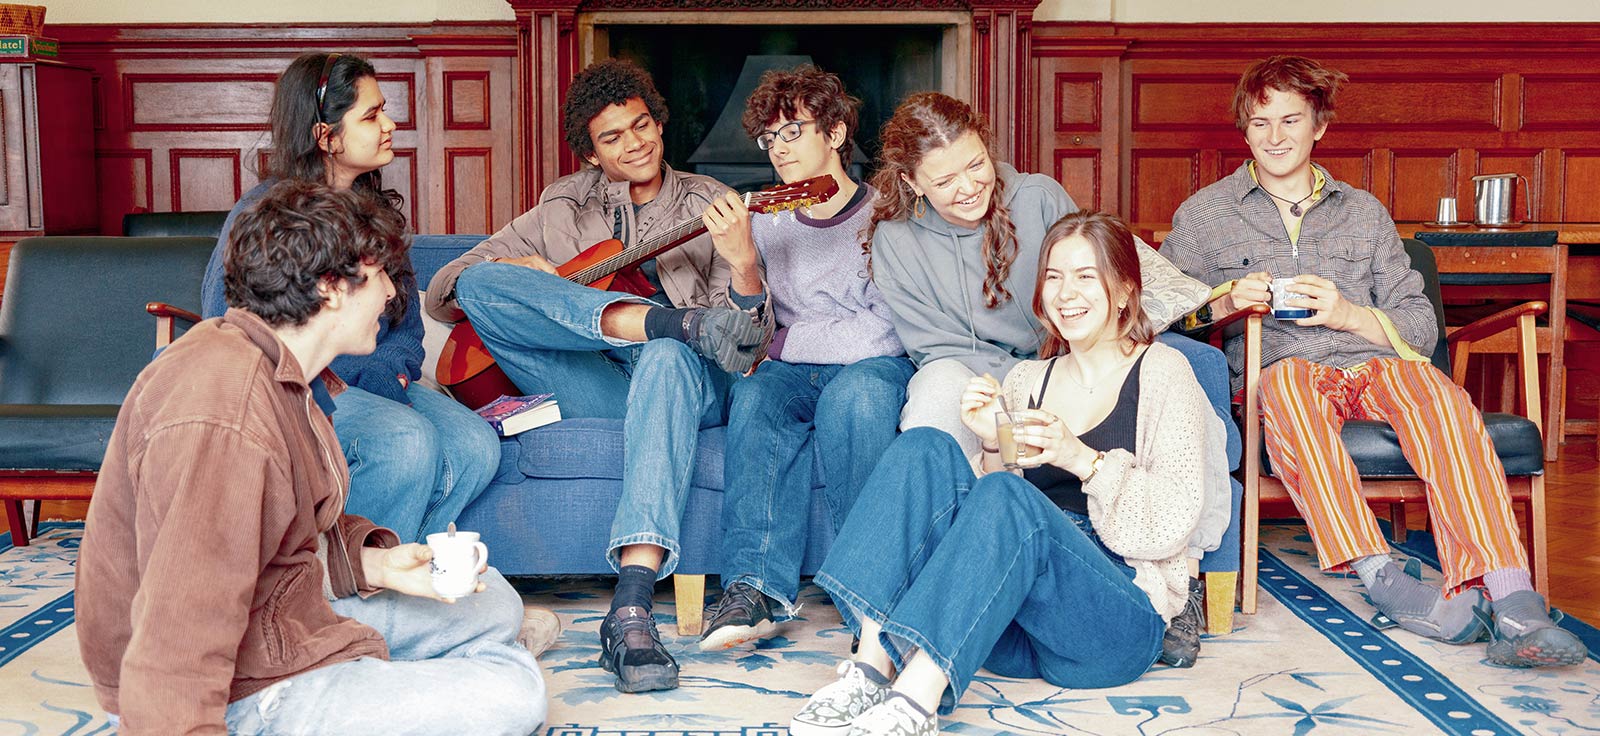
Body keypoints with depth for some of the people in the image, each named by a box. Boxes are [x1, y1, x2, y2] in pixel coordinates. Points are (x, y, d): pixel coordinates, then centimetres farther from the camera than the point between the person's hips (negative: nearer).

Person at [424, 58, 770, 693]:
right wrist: (514, 282, -5)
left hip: (687, 384, -2)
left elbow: (748, 346, 0)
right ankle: (683, 320, -34)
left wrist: (744, 266, -21)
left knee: (669, 360, -40)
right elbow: (442, 291, 18)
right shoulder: (561, 210, 21)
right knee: (480, 284, -18)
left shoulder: (708, 206, 14)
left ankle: (630, 614, -52)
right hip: (588, 386, 2)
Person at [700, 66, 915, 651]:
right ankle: (756, 588, -39)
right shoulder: (766, 223, 15)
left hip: (873, 370, -3)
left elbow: (886, 334, -8)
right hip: (792, 375, 3)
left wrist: (783, 341, -4)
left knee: (858, 388, -37)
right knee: (755, 395, -31)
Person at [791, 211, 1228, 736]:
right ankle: (872, 666, -30)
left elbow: (1174, 523, -6)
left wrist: (1083, 459, -20)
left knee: (1005, 496, -32)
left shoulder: (1161, 372, 6)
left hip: (1117, 623, -4)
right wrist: (993, 448, -2)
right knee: (924, 449, -17)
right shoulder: (1026, 381, 20)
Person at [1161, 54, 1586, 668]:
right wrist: (1227, 301, -7)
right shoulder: (1205, 214, 18)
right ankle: (1381, 577, -45)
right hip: (1279, 371, -2)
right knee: (1288, 380, -39)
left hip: (1371, 362, 2)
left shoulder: (1364, 213, 23)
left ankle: (1513, 605, -46)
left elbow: (1421, 328, 16)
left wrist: (1348, 314, -4)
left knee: (1437, 391, -33)